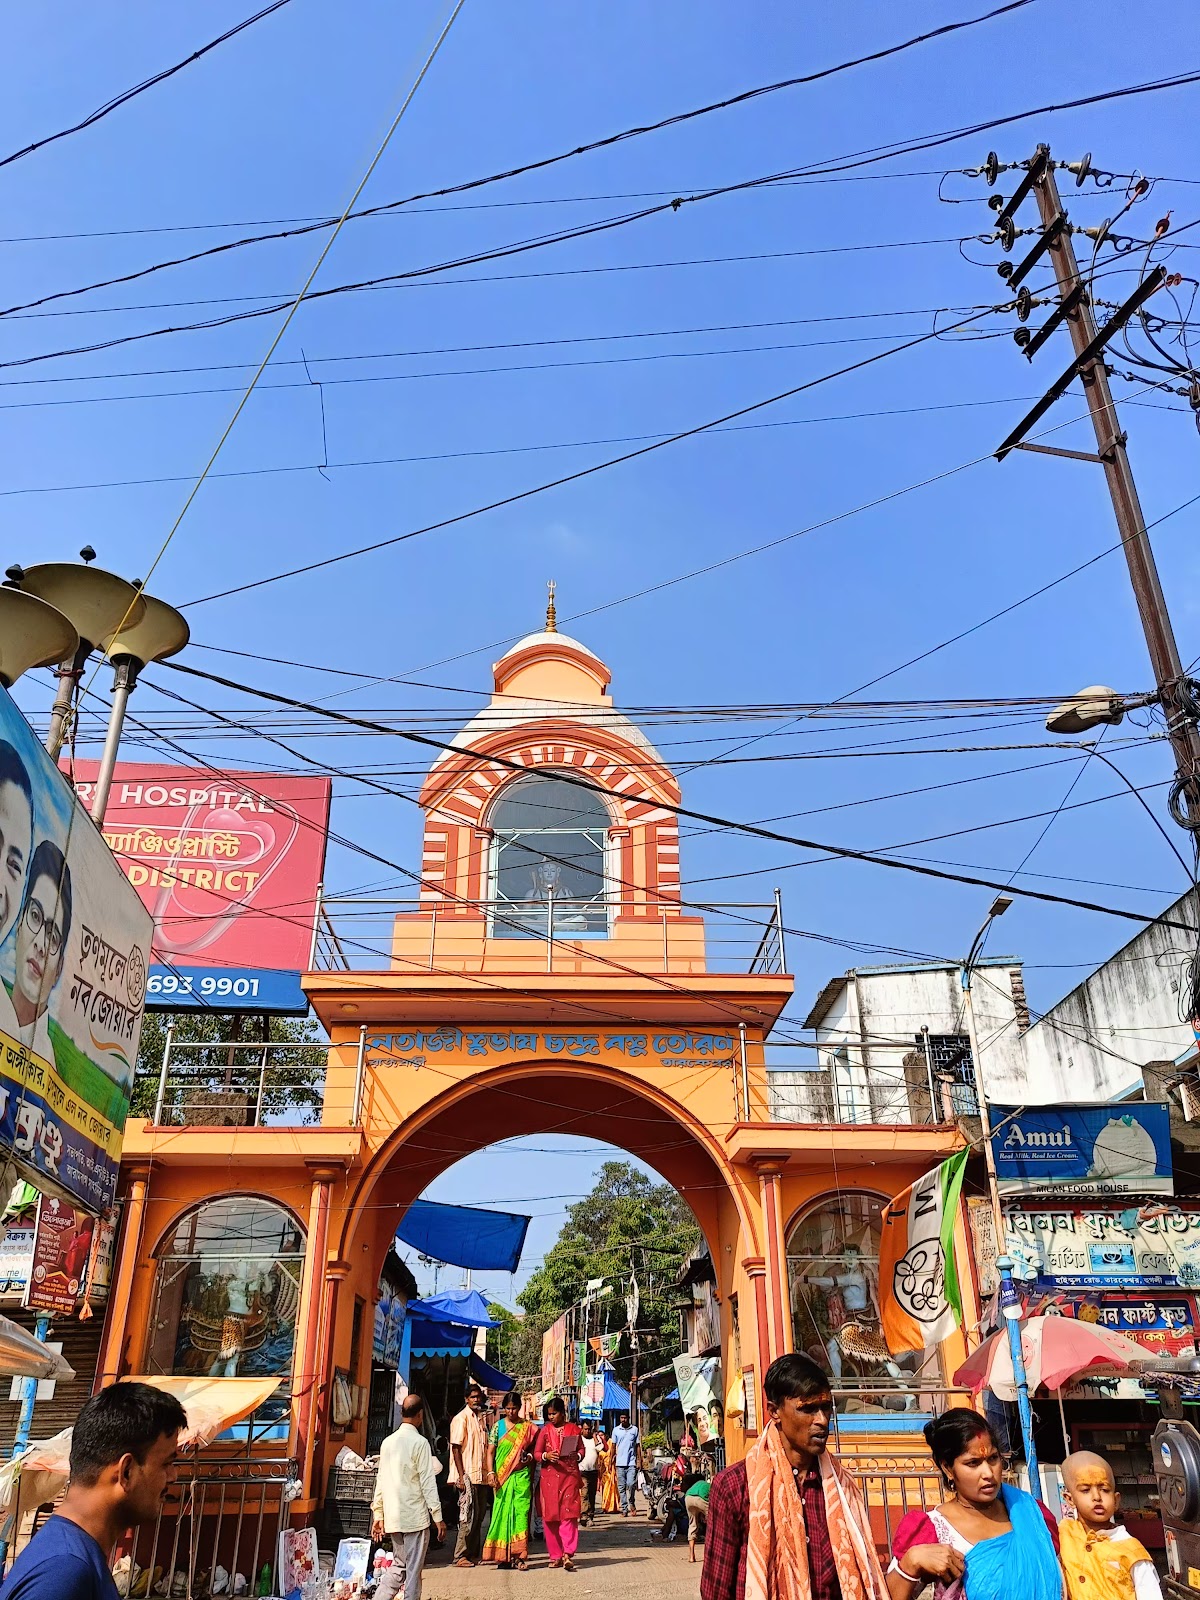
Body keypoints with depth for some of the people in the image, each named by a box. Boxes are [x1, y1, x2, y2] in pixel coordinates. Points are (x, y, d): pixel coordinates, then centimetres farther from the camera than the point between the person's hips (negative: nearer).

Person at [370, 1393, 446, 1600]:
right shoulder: (420, 1442, -12)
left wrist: (378, 1515, 17)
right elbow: (428, 1482, -13)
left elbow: (381, 1482, 10)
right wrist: (437, 1517, -8)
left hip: (393, 1518, 6)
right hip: (415, 1516, -6)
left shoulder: (388, 1442, 6)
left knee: (398, 1565, 18)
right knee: (413, 1570, 3)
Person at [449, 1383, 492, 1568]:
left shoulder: (482, 1418, 14)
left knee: (479, 1516, 10)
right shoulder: (461, 1418, -8)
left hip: (481, 1475, 7)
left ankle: (473, 1554, 19)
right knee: (469, 1516, -7)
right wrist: (461, 1476, -18)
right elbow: (456, 1448, -13)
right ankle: (460, 1556, 1)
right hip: (468, 1475, -7)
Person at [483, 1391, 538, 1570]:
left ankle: (519, 1556, -2)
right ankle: (503, 1555, 11)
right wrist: (490, 1472, -9)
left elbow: (534, 1447, 14)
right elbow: (490, 1451, 3)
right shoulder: (498, 1426, 5)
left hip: (521, 1476, 0)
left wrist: (530, 1456, -6)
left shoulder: (527, 1427, 6)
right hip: (502, 1476, 0)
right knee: (502, 1513, 1)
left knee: (521, 1513, -6)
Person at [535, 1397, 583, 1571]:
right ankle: (555, 1555, 12)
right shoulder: (545, 1431, 9)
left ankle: (567, 1555, -15)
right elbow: (536, 1454, 7)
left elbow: (581, 1449, 14)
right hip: (549, 1477, 2)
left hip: (570, 1476, -2)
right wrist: (546, 1456, -13)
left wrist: (577, 1455, -8)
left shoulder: (573, 1429, 7)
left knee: (569, 1515, -11)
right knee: (550, 1517, 2)